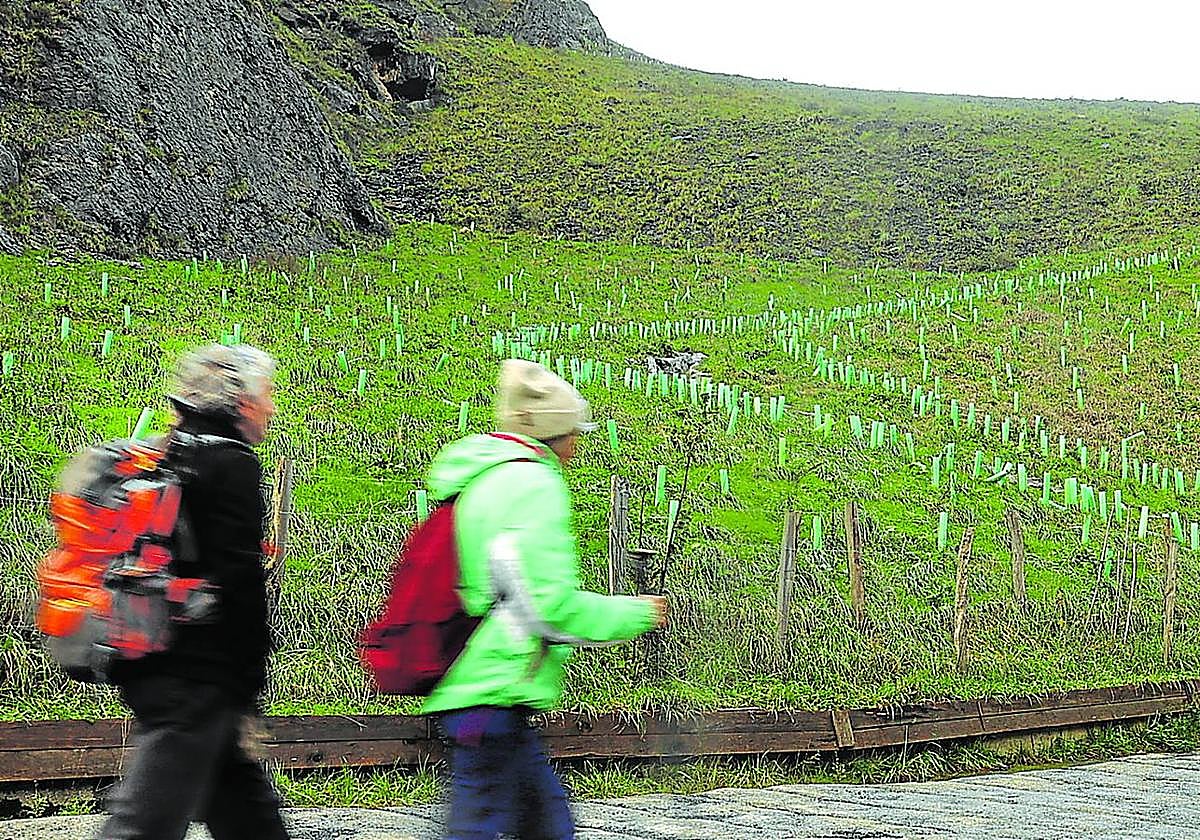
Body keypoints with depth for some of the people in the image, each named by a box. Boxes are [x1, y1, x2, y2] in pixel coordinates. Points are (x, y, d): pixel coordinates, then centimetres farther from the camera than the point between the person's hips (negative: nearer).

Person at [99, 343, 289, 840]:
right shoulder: (230, 464, -10)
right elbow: (237, 581, -16)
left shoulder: (159, 459, 17)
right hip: (196, 678, -9)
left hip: (146, 668, 9)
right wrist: (247, 688, -12)